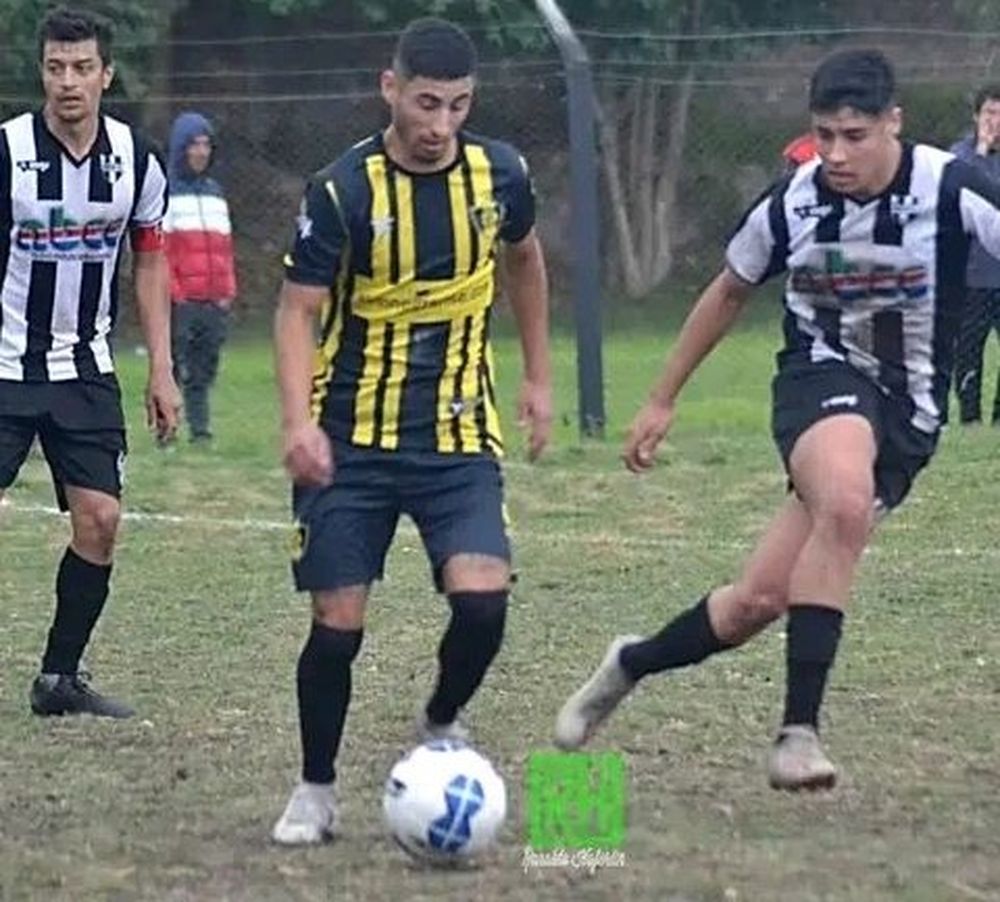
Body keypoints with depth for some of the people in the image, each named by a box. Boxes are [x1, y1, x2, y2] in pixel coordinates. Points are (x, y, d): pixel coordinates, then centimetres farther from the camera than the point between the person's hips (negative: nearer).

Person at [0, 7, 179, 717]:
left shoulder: (137, 159, 0)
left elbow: (150, 263, 11)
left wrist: (162, 371, 7)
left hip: (86, 369, 3)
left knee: (100, 520, -3)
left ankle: (60, 677, 10)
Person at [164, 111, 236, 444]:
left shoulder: (215, 193, 19)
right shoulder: (165, 190, -2)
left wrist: (227, 292, 11)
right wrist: (172, 292, -12)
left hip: (213, 303, 6)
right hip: (179, 303, -6)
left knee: (204, 370, 6)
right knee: (172, 367, -6)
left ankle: (200, 429, 9)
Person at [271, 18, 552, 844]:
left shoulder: (499, 173, -2)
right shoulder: (343, 190, -13)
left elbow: (523, 259, 19)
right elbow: (298, 310, -10)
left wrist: (539, 377, 20)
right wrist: (299, 420, -25)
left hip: (460, 436, 2)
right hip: (351, 442, -2)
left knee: (482, 596, -17)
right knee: (339, 622, -3)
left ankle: (440, 728, 13)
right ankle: (315, 792, 17)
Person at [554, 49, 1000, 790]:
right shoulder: (793, 204, -6)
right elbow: (730, 291, 13)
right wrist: (663, 400, 18)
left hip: (908, 412, 1)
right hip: (820, 380, -1)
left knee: (760, 599, -7)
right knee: (846, 501, -36)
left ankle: (632, 664, 22)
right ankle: (800, 729, -30)